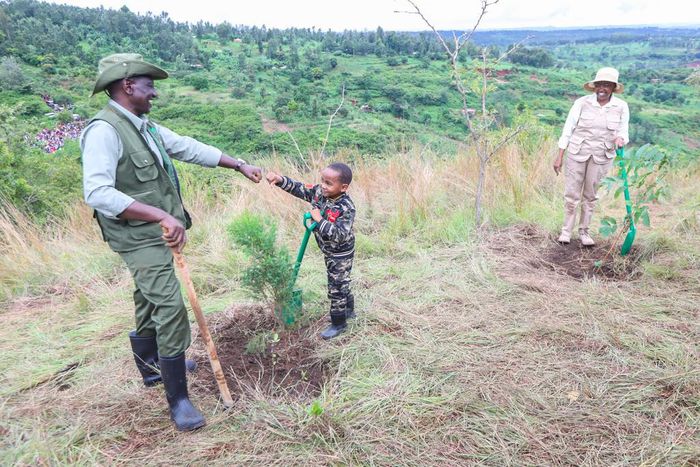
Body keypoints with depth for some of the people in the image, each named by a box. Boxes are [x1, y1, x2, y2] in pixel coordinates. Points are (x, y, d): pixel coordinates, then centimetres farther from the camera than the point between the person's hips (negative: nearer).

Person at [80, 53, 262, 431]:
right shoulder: (104, 130, -20)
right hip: (139, 239, -9)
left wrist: (240, 165, 14)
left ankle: (152, 366, 44)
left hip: (157, 234, 9)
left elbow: (191, 148, 13)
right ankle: (177, 399, 3)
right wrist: (162, 215, -37)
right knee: (171, 308, -11)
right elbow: (97, 193, -31)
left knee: (151, 302, 22)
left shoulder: (144, 127, 8)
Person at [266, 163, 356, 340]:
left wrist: (319, 219, -37)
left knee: (336, 288, 4)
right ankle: (348, 311, 45)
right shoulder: (318, 192, -10)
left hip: (341, 254, -8)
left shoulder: (346, 208, -31)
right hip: (329, 252, 8)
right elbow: (298, 188, -6)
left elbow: (339, 235, -37)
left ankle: (338, 323, 22)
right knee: (340, 284, 24)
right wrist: (280, 179, -22)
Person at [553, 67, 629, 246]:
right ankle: (566, 230, 16)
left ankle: (584, 232, 23)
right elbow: (568, 129, -2)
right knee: (571, 194, 2)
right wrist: (559, 156, -4)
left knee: (590, 196, 10)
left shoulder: (621, 106, 0)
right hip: (578, 152, -1)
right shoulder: (582, 103, -6)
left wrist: (620, 139, -20)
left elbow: (624, 132, 5)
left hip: (602, 156, 1)